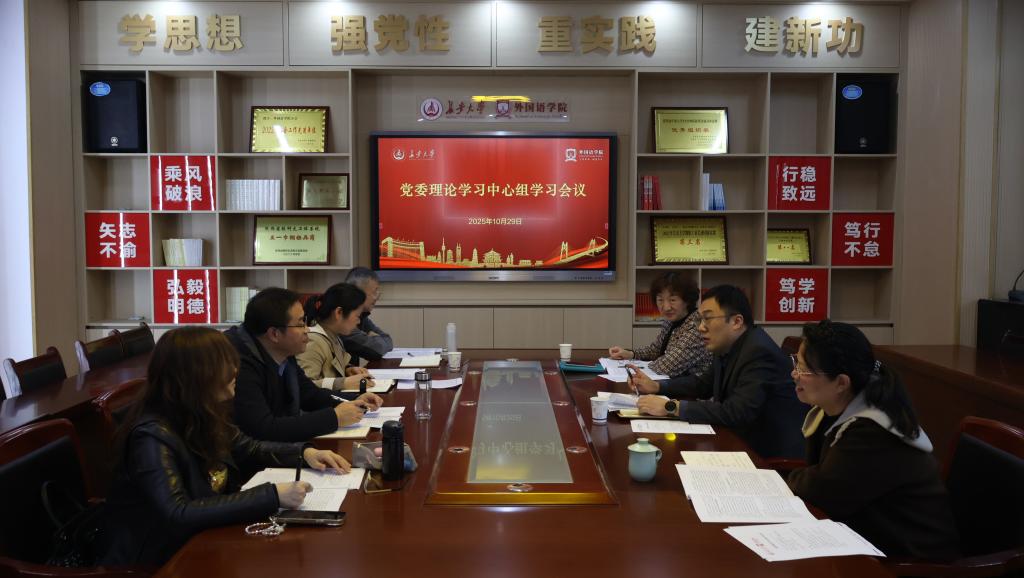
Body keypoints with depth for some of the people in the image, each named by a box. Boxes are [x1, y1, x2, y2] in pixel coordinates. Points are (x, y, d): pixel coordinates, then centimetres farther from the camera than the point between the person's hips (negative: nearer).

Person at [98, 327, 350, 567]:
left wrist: (304, 452, -3)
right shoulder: (153, 436, -25)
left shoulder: (201, 417, -2)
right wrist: (272, 496, -37)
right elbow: (178, 514, -35)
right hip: (156, 558, -7)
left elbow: (249, 449, 14)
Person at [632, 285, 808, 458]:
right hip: (741, 443, 7)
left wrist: (671, 407, -26)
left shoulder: (759, 352, -23)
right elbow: (704, 384, 19)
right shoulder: (728, 347, 3)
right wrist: (656, 386, 5)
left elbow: (735, 413, -30)